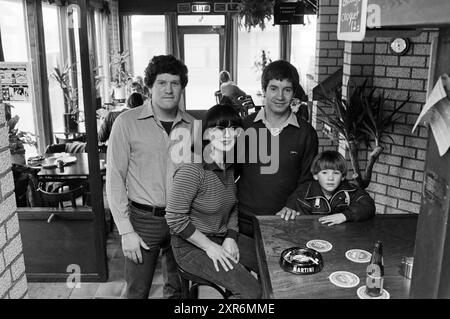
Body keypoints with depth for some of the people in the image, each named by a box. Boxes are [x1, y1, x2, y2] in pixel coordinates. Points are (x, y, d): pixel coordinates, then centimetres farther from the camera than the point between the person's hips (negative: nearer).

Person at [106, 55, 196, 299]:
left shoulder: (190, 124, 1)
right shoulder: (127, 122, -9)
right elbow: (115, 178, -9)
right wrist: (126, 231, -11)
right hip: (144, 219, -3)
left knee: (178, 288, 19)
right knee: (137, 290, 9)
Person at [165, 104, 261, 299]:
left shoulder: (231, 166, 2)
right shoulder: (192, 168, -23)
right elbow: (175, 219, -21)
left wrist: (231, 237, -1)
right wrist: (209, 247, -16)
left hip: (223, 239, 7)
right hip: (191, 246, -7)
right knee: (251, 291, -16)